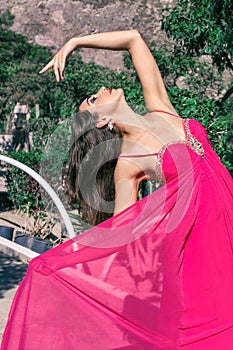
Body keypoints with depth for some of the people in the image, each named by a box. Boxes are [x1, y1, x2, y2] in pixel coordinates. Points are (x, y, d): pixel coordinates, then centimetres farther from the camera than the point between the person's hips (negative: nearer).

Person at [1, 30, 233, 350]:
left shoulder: (159, 107, 5)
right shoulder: (127, 162, -8)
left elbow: (134, 39, 8)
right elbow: (122, 226, -5)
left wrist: (74, 43, 7)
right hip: (195, 227, -5)